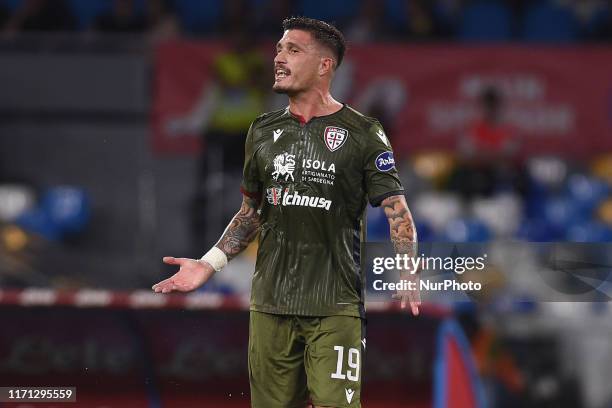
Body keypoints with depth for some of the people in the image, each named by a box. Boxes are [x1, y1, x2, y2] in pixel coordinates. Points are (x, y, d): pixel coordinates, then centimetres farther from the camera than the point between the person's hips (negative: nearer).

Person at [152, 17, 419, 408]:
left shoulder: (361, 133, -1)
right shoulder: (264, 131, 13)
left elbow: (397, 211, -5)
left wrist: (410, 280, -20)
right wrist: (210, 263, 9)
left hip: (335, 306, -4)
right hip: (270, 303, 4)